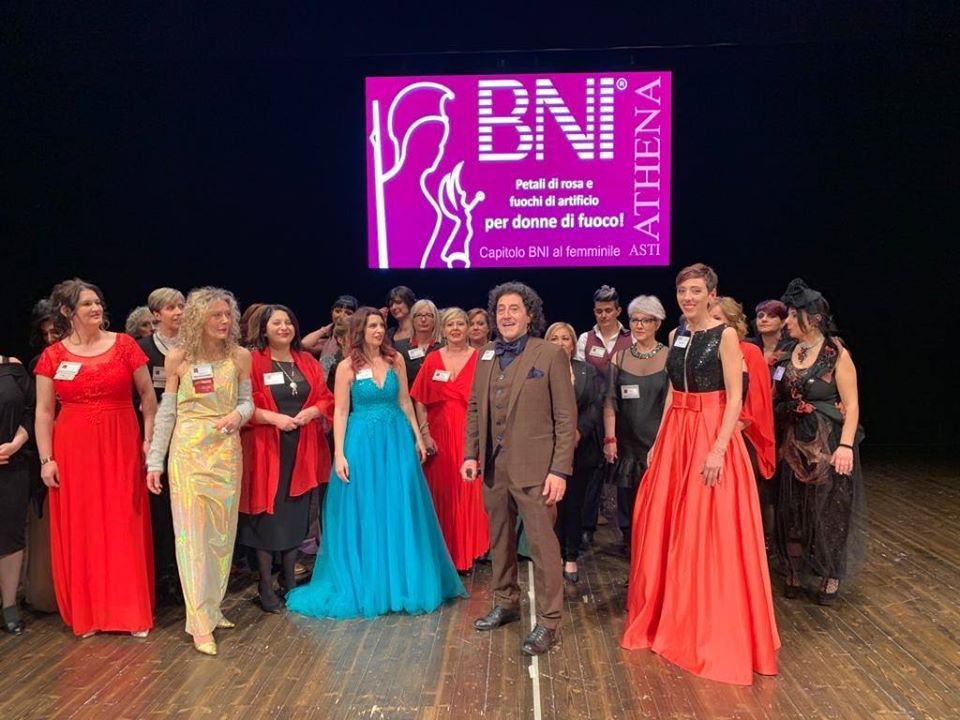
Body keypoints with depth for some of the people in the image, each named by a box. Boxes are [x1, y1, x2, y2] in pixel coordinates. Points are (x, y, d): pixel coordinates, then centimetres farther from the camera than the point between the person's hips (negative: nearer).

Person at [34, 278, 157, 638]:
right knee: (79, 531, 7)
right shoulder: (53, 356, 3)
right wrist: (46, 459, -2)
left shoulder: (124, 344, 0)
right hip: (73, 450, 1)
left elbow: (148, 395, 3)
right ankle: (86, 613, 22)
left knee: (124, 528, 5)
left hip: (121, 448, -1)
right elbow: (44, 411, 4)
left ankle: (132, 611, 18)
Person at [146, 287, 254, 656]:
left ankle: (212, 607, 27)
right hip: (188, 451, -2)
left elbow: (247, 401, 8)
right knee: (192, 532, -2)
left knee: (222, 531, 10)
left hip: (227, 452, 2)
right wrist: (154, 461, -1)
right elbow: (166, 411, 0)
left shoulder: (240, 356, 0)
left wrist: (239, 414, -16)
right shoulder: (178, 357, -3)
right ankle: (201, 623, 4)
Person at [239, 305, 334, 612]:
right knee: (267, 514, 1)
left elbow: (326, 398, 10)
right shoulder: (253, 362, -3)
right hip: (267, 448, -4)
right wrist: (272, 417, -20)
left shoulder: (308, 362, 12)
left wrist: (311, 411, -9)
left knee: (296, 513, 10)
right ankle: (266, 585, 12)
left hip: (303, 450, 4)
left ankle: (290, 579, 23)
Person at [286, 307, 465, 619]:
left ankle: (402, 581, 25)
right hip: (362, 443, -3)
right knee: (364, 515, 5)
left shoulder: (395, 360, 5)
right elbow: (340, 412, -6)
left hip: (397, 440, 3)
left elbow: (404, 402, 9)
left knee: (400, 512, 9)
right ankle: (366, 585, 21)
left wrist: (417, 438, 6)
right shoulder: (347, 367, -4)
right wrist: (339, 455, -12)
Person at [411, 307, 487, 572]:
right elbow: (419, 401, 5)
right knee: (442, 493, 7)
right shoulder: (432, 360, 6)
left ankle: (469, 551, 15)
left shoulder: (480, 358, 0)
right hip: (439, 437, 2)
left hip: (471, 436, -2)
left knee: (470, 492, 1)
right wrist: (425, 435, -2)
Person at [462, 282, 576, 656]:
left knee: (543, 545, 0)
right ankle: (505, 603, 36)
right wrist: (471, 453, 6)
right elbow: (474, 408, 15)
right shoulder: (486, 355, 10)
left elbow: (566, 417, -9)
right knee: (499, 541, 18)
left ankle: (547, 622, 14)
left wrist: (560, 470, -13)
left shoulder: (550, 354, -7)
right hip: (494, 467, 6)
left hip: (534, 468, -5)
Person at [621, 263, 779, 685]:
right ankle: (673, 620, 30)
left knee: (709, 533, -1)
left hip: (711, 436, -7)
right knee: (667, 528, 11)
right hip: (675, 436, 7)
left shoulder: (725, 335, -8)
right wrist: (658, 441, 10)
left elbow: (735, 399, -13)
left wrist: (718, 449, -21)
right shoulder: (676, 336, 11)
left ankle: (716, 633, 17)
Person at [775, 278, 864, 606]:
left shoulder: (836, 354, -10)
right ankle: (795, 573, 24)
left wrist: (846, 445, -22)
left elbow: (851, 405, -14)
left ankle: (831, 577, 24)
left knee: (830, 509, 6)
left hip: (829, 444, -5)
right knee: (793, 508, 9)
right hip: (796, 444, 5)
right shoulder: (790, 354, 5)